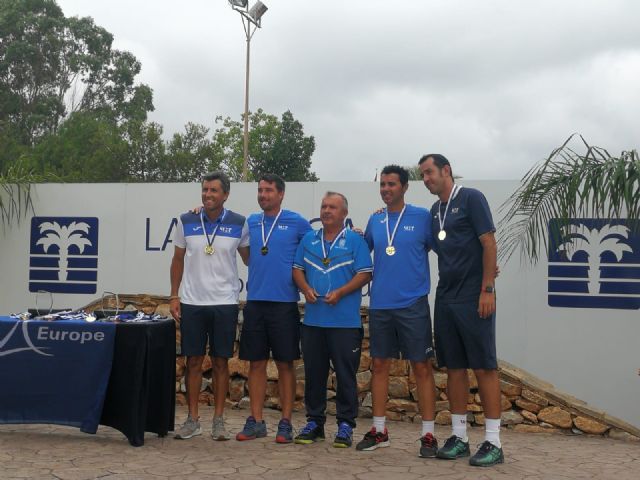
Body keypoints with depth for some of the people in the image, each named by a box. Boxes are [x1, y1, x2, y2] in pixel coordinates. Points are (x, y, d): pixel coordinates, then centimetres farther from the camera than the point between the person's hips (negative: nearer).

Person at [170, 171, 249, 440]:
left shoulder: (239, 224, -1)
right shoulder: (186, 221, 2)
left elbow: (249, 258, 11)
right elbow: (178, 260, 9)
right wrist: (174, 296, 4)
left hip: (225, 303, -1)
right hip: (191, 302, 1)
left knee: (221, 362, 5)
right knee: (194, 361, 6)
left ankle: (219, 420, 16)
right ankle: (193, 420, 16)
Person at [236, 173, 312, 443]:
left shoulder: (296, 223, -1)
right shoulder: (250, 223, 10)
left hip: (284, 303, -3)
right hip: (254, 302, 4)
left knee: (285, 364, 3)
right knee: (256, 363, 8)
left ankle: (285, 423, 13)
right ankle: (256, 422, 17)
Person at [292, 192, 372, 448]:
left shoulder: (354, 240, 0)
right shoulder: (308, 239, 13)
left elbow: (365, 273, -6)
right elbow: (297, 269, 14)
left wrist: (340, 293, -16)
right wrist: (306, 288, -6)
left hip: (345, 321, -4)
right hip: (313, 319, 4)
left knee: (346, 375, 1)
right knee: (313, 373, 10)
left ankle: (345, 425, 11)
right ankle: (314, 422, 21)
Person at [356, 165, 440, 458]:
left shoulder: (422, 217, -3)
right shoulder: (374, 220, 9)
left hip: (413, 304, -4)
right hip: (379, 305, 4)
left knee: (422, 367, 0)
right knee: (379, 365, 10)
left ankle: (428, 435, 9)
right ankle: (379, 431, 22)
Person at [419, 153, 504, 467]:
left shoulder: (471, 198, -6)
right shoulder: (434, 210, 15)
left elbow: (489, 244, -10)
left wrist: (487, 290, -16)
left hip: (473, 299, -7)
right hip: (445, 299, 7)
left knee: (484, 367, -3)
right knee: (454, 367, 10)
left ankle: (493, 442, 4)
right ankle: (459, 437, 18)